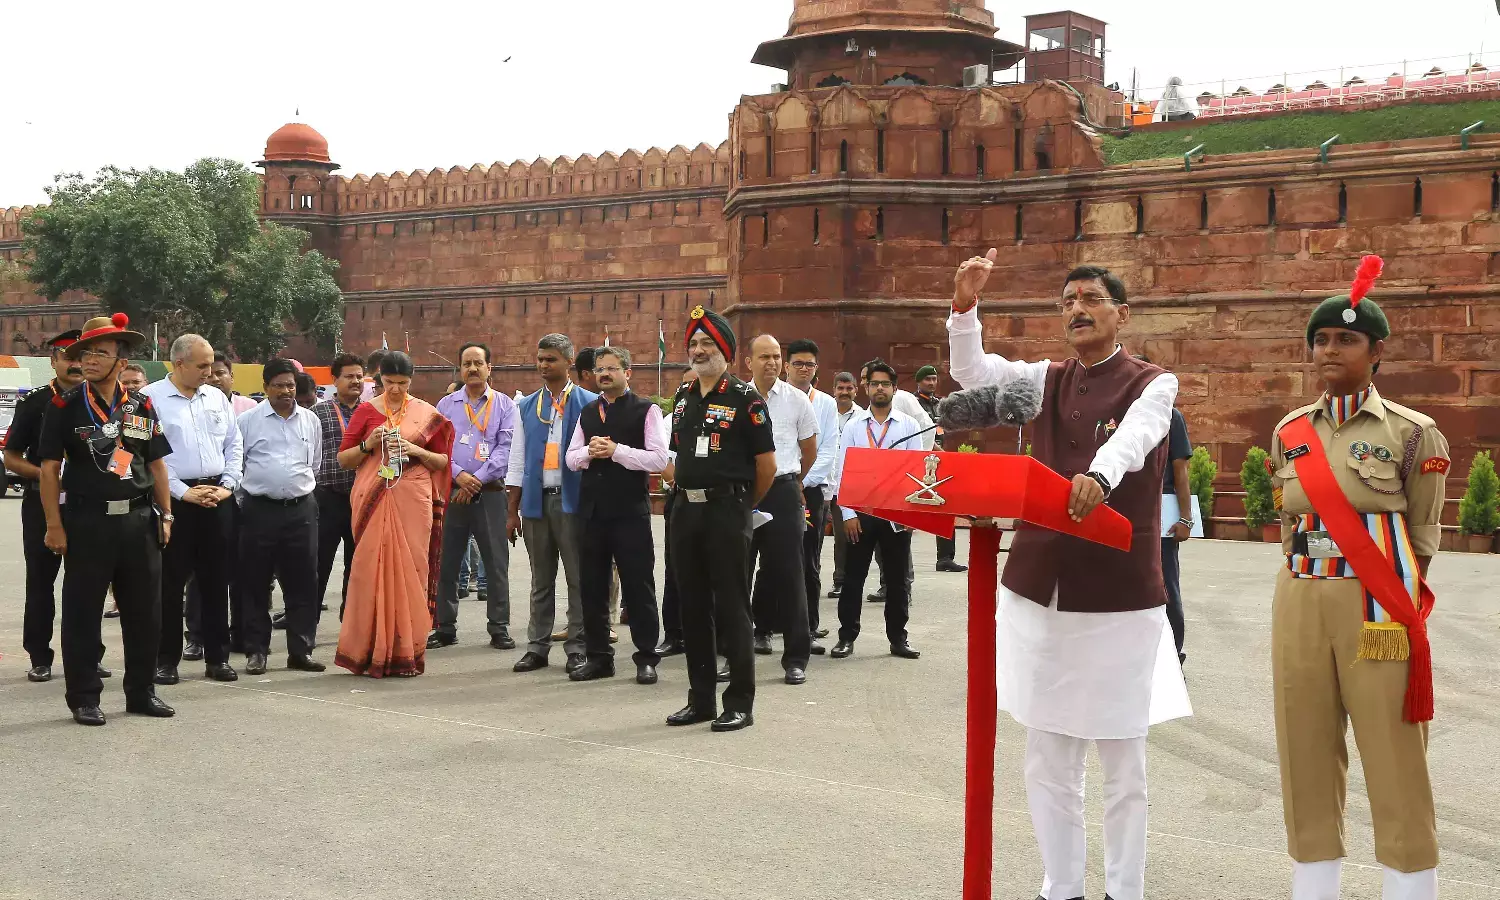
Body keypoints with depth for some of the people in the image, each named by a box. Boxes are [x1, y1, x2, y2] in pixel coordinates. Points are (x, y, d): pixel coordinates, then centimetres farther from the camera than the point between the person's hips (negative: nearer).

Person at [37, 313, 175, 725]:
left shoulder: (141, 407, 8)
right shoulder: (65, 407, -3)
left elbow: (157, 464, 12)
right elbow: (49, 468, -4)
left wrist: (165, 515, 7)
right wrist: (54, 525, -9)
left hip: (139, 520, 4)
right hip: (87, 521, -3)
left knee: (145, 610, 9)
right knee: (82, 613, 2)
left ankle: (140, 692, 22)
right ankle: (84, 698, 13)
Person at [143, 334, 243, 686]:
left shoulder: (217, 397, 12)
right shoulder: (151, 398, -4)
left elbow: (234, 445, 16)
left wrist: (227, 484, 2)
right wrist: (183, 492, -13)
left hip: (218, 497, 4)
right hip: (174, 497, -4)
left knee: (216, 579, 8)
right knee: (170, 581, 0)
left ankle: (217, 657, 15)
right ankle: (166, 659, 8)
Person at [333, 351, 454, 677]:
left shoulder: (427, 415, 8)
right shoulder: (366, 411, 7)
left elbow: (443, 461, 10)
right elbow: (343, 458, 9)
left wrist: (416, 451, -8)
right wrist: (368, 445, -9)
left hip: (413, 502, 0)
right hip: (373, 500, 0)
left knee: (410, 570, -2)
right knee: (371, 568, -5)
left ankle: (406, 652, 5)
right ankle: (370, 651, 3)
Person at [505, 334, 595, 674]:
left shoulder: (589, 403, -1)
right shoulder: (527, 406, 12)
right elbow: (517, 460, 12)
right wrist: (513, 511, 9)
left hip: (572, 500, -4)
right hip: (536, 500, 4)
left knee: (578, 578, 1)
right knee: (541, 580, 11)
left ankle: (577, 647, 8)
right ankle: (537, 646, 17)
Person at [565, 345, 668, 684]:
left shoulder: (646, 411, -3)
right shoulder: (588, 413, 16)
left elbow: (659, 459, -12)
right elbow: (571, 458, 14)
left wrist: (616, 450, -17)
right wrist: (589, 452, -8)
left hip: (630, 510, -6)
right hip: (592, 509, 6)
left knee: (638, 585, 0)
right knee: (592, 585, 10)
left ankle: (646, 658, 8)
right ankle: (598, 656, 20)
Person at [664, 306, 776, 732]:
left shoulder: (745, 398, -7)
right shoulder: (683, 397, 13)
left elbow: (766, 465, -6)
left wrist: (741, 504, 3)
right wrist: (685, 494, 16)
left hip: (726, 509, -6)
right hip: (685, 508, 7)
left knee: (731, 606, -3)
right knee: (693, 605, 10)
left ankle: (740, 703, 3)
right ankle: (701, 699, 19)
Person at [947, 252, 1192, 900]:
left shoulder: (1152, 384, -2)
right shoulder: (1045, 380, 11)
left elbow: (1131, 438, -24)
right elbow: (973, 374, -5)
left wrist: (1098, 473, -46)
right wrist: (965, 308, -22)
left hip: (1119, 596, -4)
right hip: (1038, 589, 4)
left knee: (1122, 762, 6)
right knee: (1047, 760, 10)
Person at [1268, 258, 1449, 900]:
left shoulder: (1412, 432, -3)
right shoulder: (1289, 432, 9)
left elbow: (1423, 531, 5)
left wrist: (1396, 595, 6)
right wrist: (1307, 591, 12)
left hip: (1378, 607, -4)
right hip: (1298, 606, 4)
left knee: (1396, 765, 0)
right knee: (1307, 761, 8)